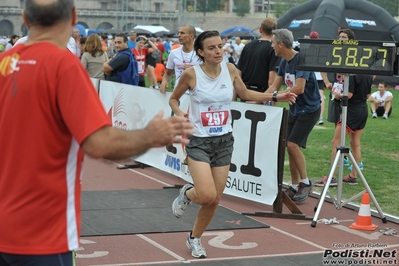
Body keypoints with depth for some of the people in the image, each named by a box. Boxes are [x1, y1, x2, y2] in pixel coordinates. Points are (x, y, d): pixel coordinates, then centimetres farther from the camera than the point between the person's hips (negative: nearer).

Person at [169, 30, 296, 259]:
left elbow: (245, 94, 15)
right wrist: (180, 114, -16)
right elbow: (173, 99, 4)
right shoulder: (191, 74, -12)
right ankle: (187, 193, 17)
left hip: (224, 141, 4)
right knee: (207, 195, -20)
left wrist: (275, 97, 6)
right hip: (199, 141, -4)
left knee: (215, 200, 7)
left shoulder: (230, 69, -2)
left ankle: (195, 238, 31)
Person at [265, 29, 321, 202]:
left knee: (293, 145, -16)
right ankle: (295, 187, 15)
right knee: (289, 147, 6)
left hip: (309, 109, -8)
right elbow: (274, 86, 6)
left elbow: (299, 88, -29)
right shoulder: (284, 62, 6)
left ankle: (305, 183, -1)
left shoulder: (301, 59, -20)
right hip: (294, 109, 8)